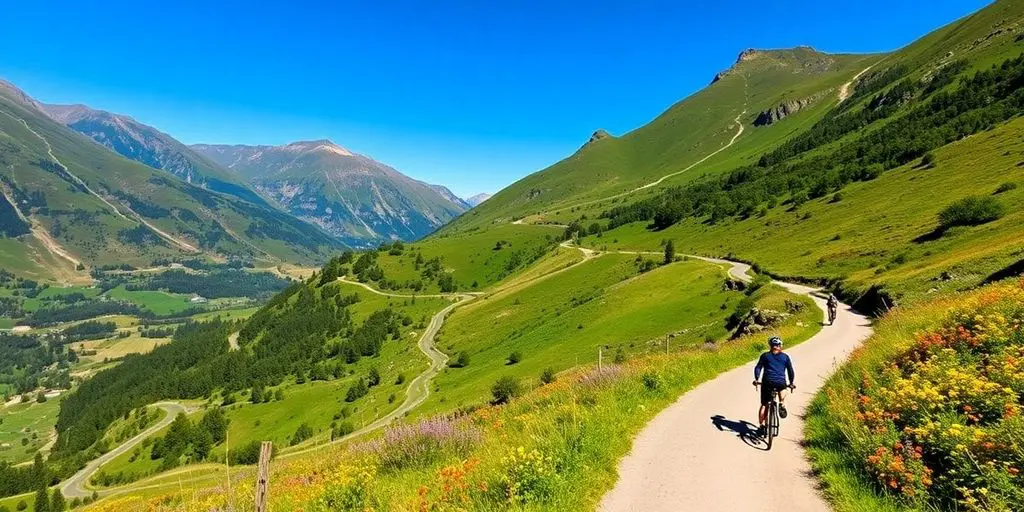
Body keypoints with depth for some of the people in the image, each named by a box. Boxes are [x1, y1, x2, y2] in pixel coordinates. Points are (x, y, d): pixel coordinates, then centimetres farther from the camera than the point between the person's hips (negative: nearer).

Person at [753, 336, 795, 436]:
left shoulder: (765, 356, 11)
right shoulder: (785, 357, 12)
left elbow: (758, 368, 1)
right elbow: (791, 371, 10)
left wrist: (756, 379, 1)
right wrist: (791, 383, 20)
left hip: (767, 383, -1)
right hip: (781, 384, 1)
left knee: (764, 405, 10)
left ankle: (761, 426, 8)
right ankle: (781, 405, 21)